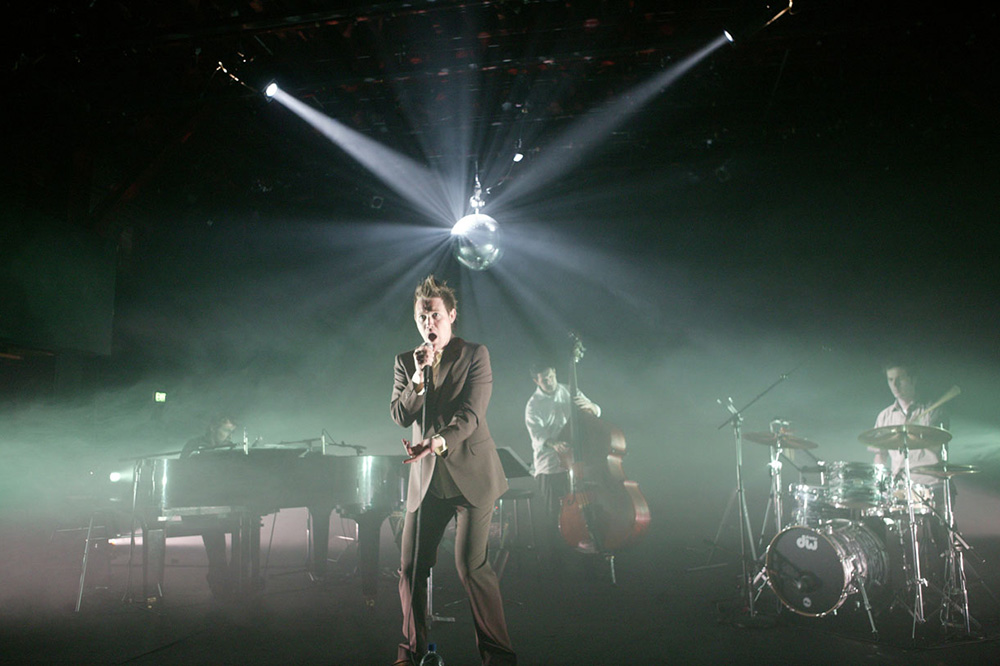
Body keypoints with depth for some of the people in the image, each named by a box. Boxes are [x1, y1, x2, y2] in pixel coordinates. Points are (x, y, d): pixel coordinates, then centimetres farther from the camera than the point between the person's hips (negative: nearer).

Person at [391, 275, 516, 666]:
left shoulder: (474, 355, 0)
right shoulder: (405, 363, 12)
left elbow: (470, 415, -11)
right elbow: (400, 417, 2)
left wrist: (438, 443, -28)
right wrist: (419, 376, -13)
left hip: (470, 474, -4)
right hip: (426, 478, 4)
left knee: (470, 564, -11)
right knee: (410, 568, 3)